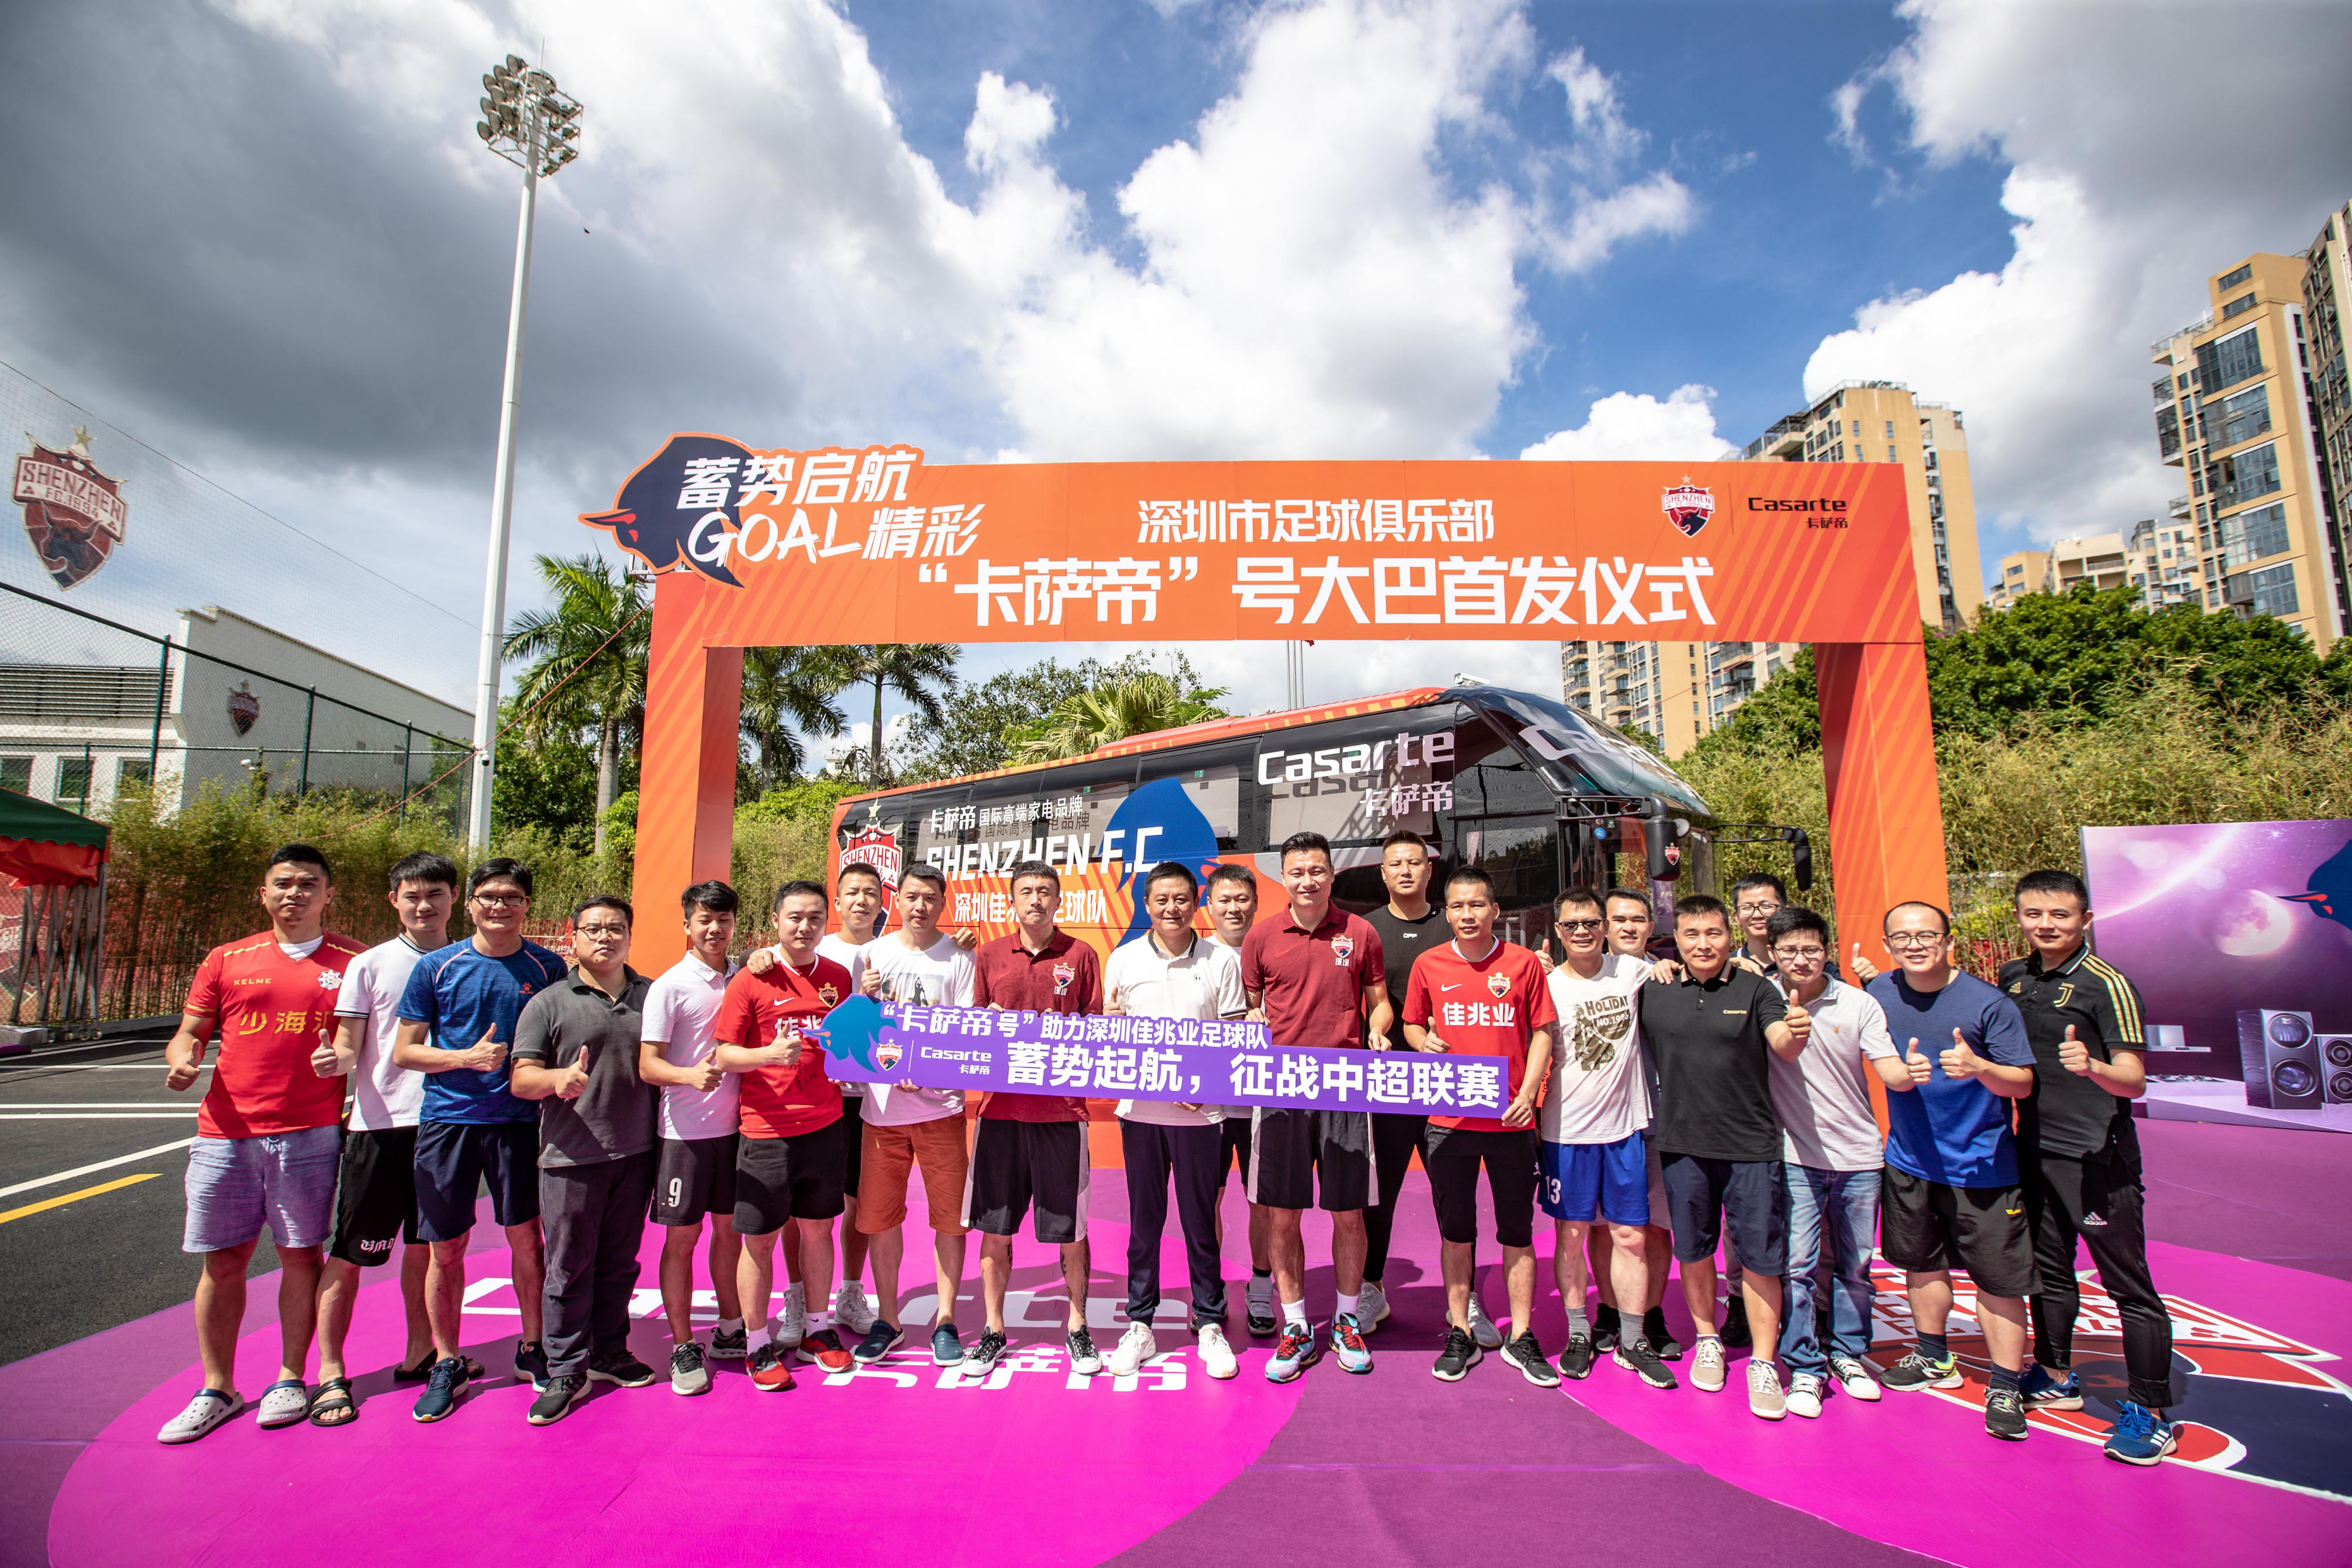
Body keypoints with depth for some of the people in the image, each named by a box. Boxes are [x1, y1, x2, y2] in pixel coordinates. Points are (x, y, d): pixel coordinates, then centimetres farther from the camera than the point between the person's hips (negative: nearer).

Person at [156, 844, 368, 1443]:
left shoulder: (352, 963, 4)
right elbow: (190, 1033, 13)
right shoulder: (227, 960, 10)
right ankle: (217, 1389, 22)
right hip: (225, 1134, 2)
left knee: (300, 1254, 6)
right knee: (221, 1260, 8)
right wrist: (182, 1059, -9)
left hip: (310, 1135, -2)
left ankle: (290, 1379, 20)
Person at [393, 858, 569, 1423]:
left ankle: (532, 1349, 26)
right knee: (446, 1250, 8)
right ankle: (446, 1365, 25)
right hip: (447, 1120, 0)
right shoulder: (436, 967, 0)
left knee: (526, 1239, 7)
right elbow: (404, 1050, 2)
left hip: (517, 1120, 0)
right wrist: (468, 1058, -14)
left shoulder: (547, 968, 1)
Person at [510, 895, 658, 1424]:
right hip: (571, 1158, -3)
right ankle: (565, 1371, 17)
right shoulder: (548, 1004, 0)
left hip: (635, 1154, 3)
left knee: (620, 1262, 13)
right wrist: (560, 1078, -26)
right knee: (569, 1268, 3)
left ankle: (610, 1353, 29)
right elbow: (521, 1079, -4)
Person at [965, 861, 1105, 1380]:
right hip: (1001, 1106, 2)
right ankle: (993, 1332, 25)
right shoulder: (989, 955, 7)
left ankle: (1077, 1329, 26)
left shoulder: (1080, 956, 3)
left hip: (1062, 1108, -1)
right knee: (994, 1227, 9)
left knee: (1070, 1227, 7)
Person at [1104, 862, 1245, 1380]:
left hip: (1200, 1110, -1)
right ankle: (1139, 1326, 23)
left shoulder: (1222, 960, 0)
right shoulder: (1122, 960, 4)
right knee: (1143, 1220, 9)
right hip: (1140, 1109, 1)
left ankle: (1210, 1325, 22)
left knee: (1200, 1220, 7)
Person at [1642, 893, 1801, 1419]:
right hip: (1682, 1143, 2)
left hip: (1750, 1144, -2)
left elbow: (1783, 1046, -15)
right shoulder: (1654, 993, 3)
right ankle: (1708, 1341, 34)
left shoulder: (1754, 990, -2)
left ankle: (1763, 1363, 17)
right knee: (1693, 1250, 14)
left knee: (1760, 1255, 3)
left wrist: (1796, 1034, -38)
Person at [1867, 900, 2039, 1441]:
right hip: (1909, 1161, 4)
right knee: (1921, 1264, 18)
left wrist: (1978, 1066, -30)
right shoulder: (1879, 994, -2)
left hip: (1981, 1165, -4)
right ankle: (1935, 1359, 38)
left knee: (1998, 1278, 1)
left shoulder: (1988, 1003, -14)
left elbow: (2022, 1084, -13)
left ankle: (2004, 1388, 18)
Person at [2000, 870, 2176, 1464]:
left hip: (2097, 1155, -6)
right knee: (2048, 1269, 19)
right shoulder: (2012, 977, 6)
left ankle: (2151, 1414, 13)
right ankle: (2055, 1378, 34)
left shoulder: (2107, 985, -12)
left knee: (2128, 1285, 1)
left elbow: (2135, 1082, -17)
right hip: (2034, 1149, 6)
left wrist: (2092, 1067, -35)